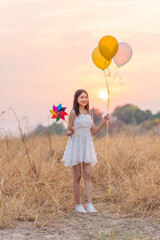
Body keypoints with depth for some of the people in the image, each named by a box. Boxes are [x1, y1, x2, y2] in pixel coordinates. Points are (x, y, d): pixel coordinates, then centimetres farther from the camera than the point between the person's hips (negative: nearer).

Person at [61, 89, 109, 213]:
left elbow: (93, 132, 12)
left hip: (87, 146, 4)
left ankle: (90, 205, -7)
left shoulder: (89, 113, 10)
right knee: (77, 176, 2)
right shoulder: (74, 113, -6)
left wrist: (103, 122, 2)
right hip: (76, 146, -4)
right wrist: (71, 131, -28)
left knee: (87, 176, -2)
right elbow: (69, 132, -4)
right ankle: (78, 205, 11)